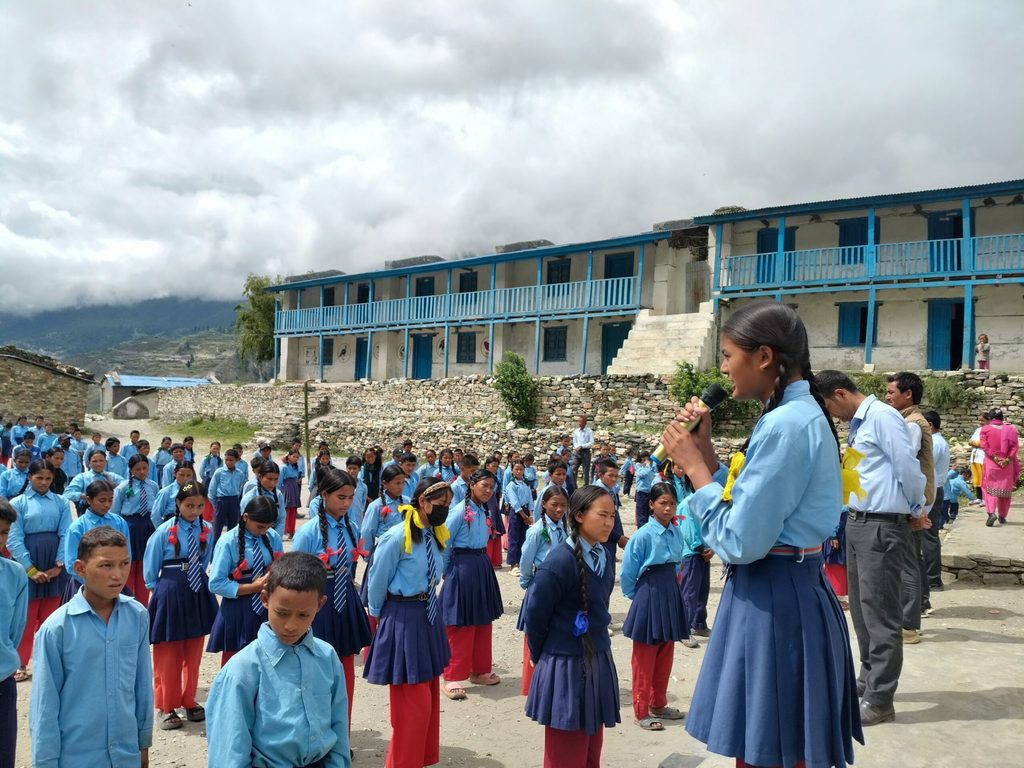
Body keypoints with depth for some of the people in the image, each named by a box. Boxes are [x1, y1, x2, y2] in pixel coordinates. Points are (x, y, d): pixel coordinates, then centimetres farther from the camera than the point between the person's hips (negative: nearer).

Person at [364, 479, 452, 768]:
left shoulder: (438, 536, 2)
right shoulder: (397, 537, -21)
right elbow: (377, 582, -9)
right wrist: (379, 616, 4)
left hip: (429, 616, 8)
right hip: (403, 619, -8)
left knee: (429, 698, 18)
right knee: (412, 704, -1)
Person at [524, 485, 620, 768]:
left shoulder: (603, 555, 1)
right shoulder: (560, 561, -22)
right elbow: (535, 613, -13)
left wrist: (598, 641, 15)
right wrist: (541, 657, -1)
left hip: (598, 661, 7)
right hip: (566, 665, -7)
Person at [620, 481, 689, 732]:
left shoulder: (677, 532, 1)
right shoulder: (643, 535, -18)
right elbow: (627, 573, -11)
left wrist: (671, 585, 10)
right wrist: (636, 597, -1)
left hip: (671, 593, 6)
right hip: (649, 595, -6)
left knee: (665, 656, 16)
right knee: (644, 658, 4)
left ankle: (658, 704, 32)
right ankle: (641, 711, 14)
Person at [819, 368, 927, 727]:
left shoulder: (882, 417, -16)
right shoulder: (857, 424, 13)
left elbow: (907, 466, -17)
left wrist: (917, 511, -4)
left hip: (882, 527, -10)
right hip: (856, 523, 10)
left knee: (880, 612, -3)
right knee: (861, 608, 19)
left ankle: (879, 700, 6)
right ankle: (868, 680, 33)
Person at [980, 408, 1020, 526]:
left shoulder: (985, 429, -1)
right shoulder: (1010, 429, 4)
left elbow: (984, 446, -11)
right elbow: (1015, 446, -6)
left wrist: (995, 458, -12)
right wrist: (1008, 459, -11)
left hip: (991, 463, -2)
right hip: (1007, 464, 2)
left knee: (990, 488, 1)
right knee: (1005, 489, 13)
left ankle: (991, 513, -20)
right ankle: (1002, 516, 19)